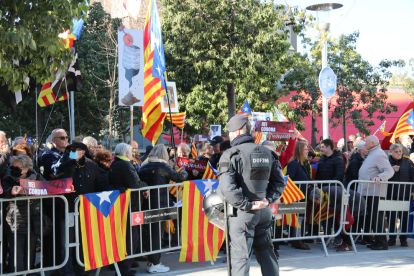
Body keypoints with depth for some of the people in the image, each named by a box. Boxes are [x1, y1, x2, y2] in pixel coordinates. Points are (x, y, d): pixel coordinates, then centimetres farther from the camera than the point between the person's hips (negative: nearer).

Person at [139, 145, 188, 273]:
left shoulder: (144, 167, 6)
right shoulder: (162, 166, -9)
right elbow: (178, 177, -6)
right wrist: (184, 173, 14)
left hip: (146, 204, 6)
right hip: (160, 204, -6)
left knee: (150, 234, 13)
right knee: (157, 234, 0)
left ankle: (151, 262, 20)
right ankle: (154, 264, 2)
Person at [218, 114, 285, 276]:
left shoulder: (231, 155, -10)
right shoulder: (267, 153, 10)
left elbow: (227, 188, -20)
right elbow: (279, 182, 12)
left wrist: (246, 205, -14)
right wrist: (268, 200, 3)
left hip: (242, 214, -6)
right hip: (264, 212, 6)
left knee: (240, 256, -3)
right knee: (266, 251, 18)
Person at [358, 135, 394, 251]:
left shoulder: (379, 155, -13)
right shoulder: (372, 154, 21)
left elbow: (389, 171, -22)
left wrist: (380, 177, -36)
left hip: (375, 193, -11)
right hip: (368, 192, 11)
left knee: (377, 218, -9)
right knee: (370, 217, 12)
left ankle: (381, 243, -6)